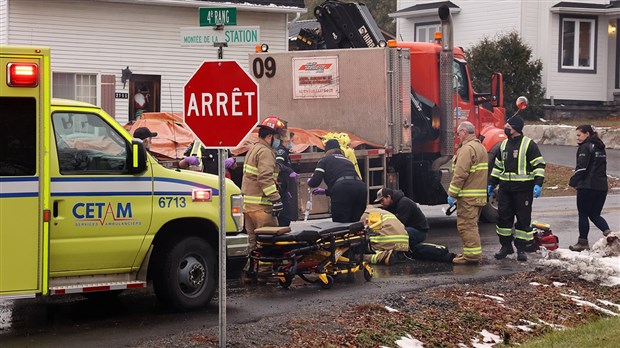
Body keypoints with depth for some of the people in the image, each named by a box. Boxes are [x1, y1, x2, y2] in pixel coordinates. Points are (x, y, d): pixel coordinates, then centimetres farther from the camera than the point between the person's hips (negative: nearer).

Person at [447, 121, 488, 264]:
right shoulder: (481, 147, 18)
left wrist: (452, 194, -16)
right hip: (480, 195, 10)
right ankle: (474, 253, 23)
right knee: (472, 224, 18)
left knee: (466, 225, -7)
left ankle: (472, 254, -9)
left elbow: (460, 174, -21)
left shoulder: (467, 149, -15)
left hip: (468, 196, -10)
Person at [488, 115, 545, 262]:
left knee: (523, 219, 1)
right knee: (503, 217, 6)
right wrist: (491, 183, 20)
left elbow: (539, 165, -8)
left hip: (523, 188, -6)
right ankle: (506, 245, 18)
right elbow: (498, 166, 22)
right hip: (505, 188, 6)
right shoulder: (504, 145, 13)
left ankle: (521, 248, 9)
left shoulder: (529, 144, -6)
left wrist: (538, 184, -17)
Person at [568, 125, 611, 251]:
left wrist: (573, 182, -7)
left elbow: (581, 168, -17)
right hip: (602, 186, 8)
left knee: (583, 214, 3)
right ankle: (608, 232, -10)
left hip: (587, 187, -8)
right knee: (595, 214, 13)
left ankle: (583, 242, 8)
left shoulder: (585, 147, -10)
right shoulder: (600, 148, 16)